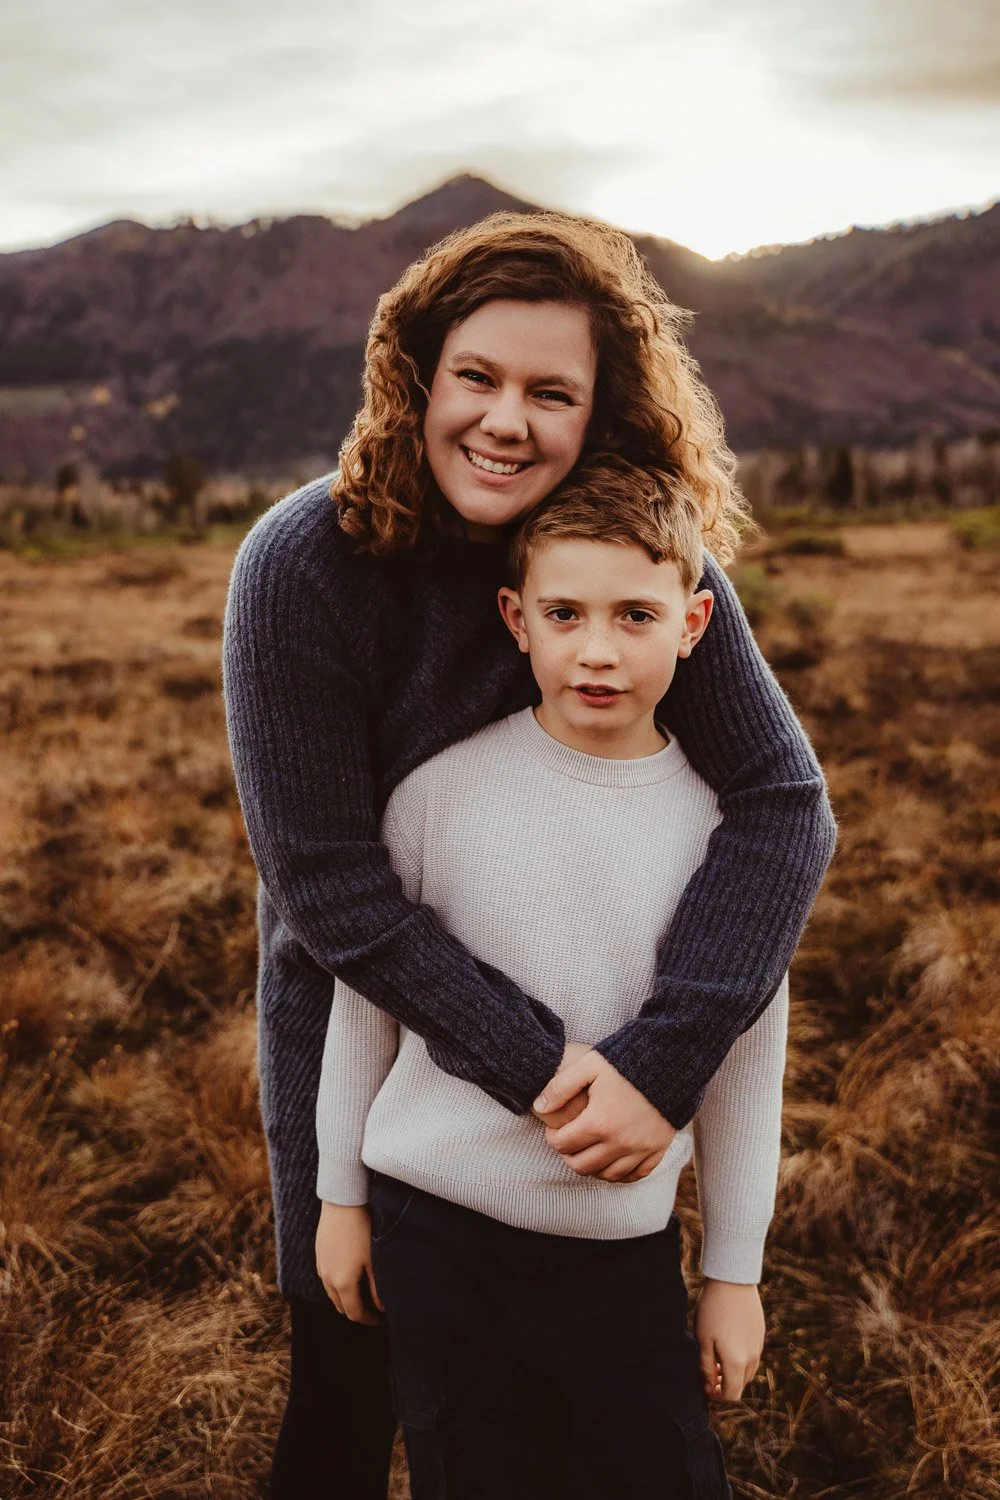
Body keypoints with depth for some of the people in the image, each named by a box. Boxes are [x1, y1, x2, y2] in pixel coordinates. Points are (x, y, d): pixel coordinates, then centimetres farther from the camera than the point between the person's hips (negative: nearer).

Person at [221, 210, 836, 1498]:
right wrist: (535, 1065, -27)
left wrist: (665, 1056, -33)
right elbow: (324, 883, -24)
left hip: (572, 997, 3)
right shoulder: (304, 565, -24)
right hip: (360, 1006, -2)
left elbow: (784, 802, -22)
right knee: (348, 1377, 15)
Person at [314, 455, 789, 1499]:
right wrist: (341, 1194, 7)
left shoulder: (721, 817, -8)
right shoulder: (445, 784, -11)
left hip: (625, 1238, 1)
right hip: (433, 1221, 0)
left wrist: (735, 1271, 7)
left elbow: (745, 1055, 1)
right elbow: (365, 992, 1)